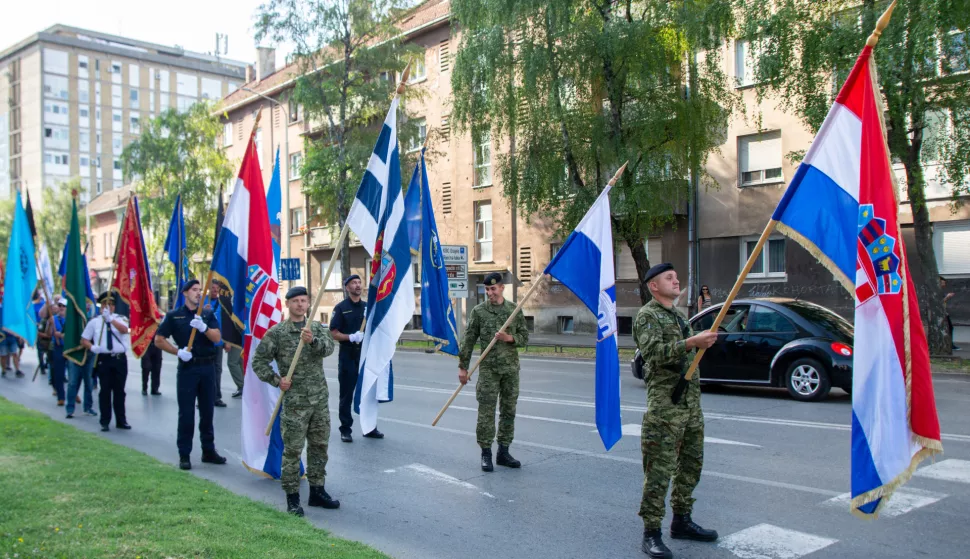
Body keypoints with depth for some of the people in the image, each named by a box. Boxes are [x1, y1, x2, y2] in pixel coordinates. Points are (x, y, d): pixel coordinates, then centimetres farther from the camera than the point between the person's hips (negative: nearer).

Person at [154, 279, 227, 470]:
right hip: (187, 368, -3)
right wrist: (178, 351, -13)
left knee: (207, 411, 10)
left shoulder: (207, 315, 8)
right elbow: (159, 340, 0)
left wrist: (203, 328, -22)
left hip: (207, 368, 3)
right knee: (186, 413, 0)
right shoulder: (174, 316, 0)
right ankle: (184, 455, 8)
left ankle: (208, 451, 20)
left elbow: (217, 338, -4)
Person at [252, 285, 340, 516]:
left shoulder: (317, 328, 7)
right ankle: (292, 497, 11)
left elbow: (329, 347, -12)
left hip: (320, 399, 4)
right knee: (292, 449, 0)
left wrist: (312, 340, -30)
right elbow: (258, 362, -1)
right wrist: (276, 380, -11)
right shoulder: (276, 332, -3)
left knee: (319, 445, 12)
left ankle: (317, 490, 26)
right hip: (294, 401, -4)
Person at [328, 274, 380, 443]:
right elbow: (334, 333, -8)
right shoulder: (341, 307, -3)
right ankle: (345, 429, 10)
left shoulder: (367, 307, 11)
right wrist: (351, 337, -23)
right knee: (347, 394, 2)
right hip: (348, 355, -4)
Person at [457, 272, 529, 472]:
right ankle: (486, 454, 8)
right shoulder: (478, 311, -1)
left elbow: (525, 336, 9)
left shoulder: (515, 310, 5)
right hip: (488, 369, -3)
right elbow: (469, 340, -1)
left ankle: (503, 452, 20)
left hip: (511, 368, 3)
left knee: (509, 410, 8)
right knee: (486, 412, -2)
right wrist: (463, 366, -3)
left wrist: (510, 338, -12)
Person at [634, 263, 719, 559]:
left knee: (691, 464, 14)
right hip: (665, 404, -9)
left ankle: (681, 521, 26)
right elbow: (654, 352, -23)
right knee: (659, 470, -8)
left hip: (691, 402, 9)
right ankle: (651, 532, -2)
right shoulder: (647, 315, -7)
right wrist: (691, 342, -30)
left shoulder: (679, 316, 19)